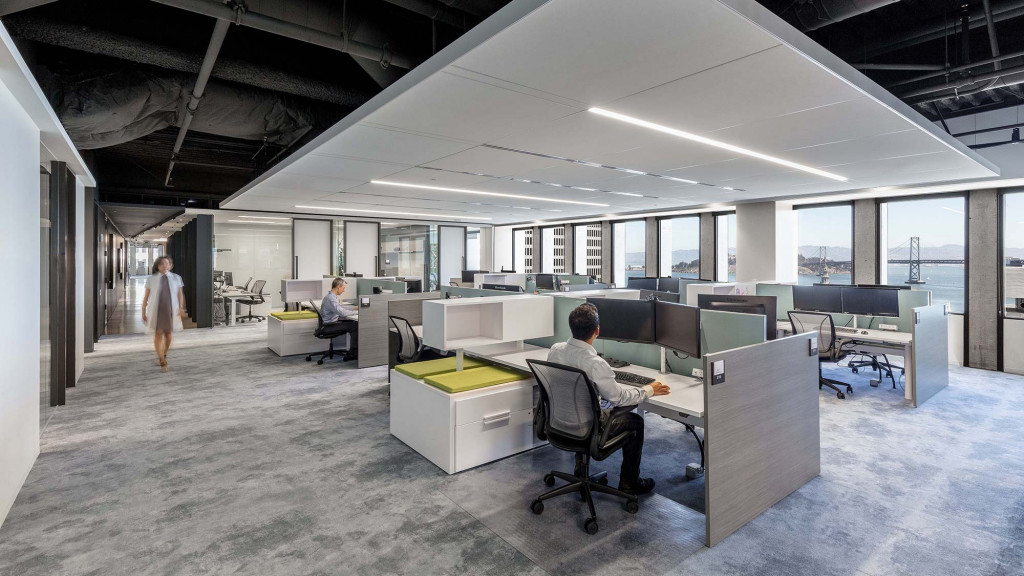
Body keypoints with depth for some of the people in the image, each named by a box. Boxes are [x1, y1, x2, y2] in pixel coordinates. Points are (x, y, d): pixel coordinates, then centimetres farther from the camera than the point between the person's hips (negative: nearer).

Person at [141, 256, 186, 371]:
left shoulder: (176, 278, 2)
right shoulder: (151, 279, 0)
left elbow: (180, 294, 4)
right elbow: (146, 296, 3)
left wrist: (181, 308, -7)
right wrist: (143, 312, 2)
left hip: (171, 310, 2)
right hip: (155, 309, -2)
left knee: (168, 333, 14)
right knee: (158, 334, -7)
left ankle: (163, 355, 36)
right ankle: (162, 362, -7)